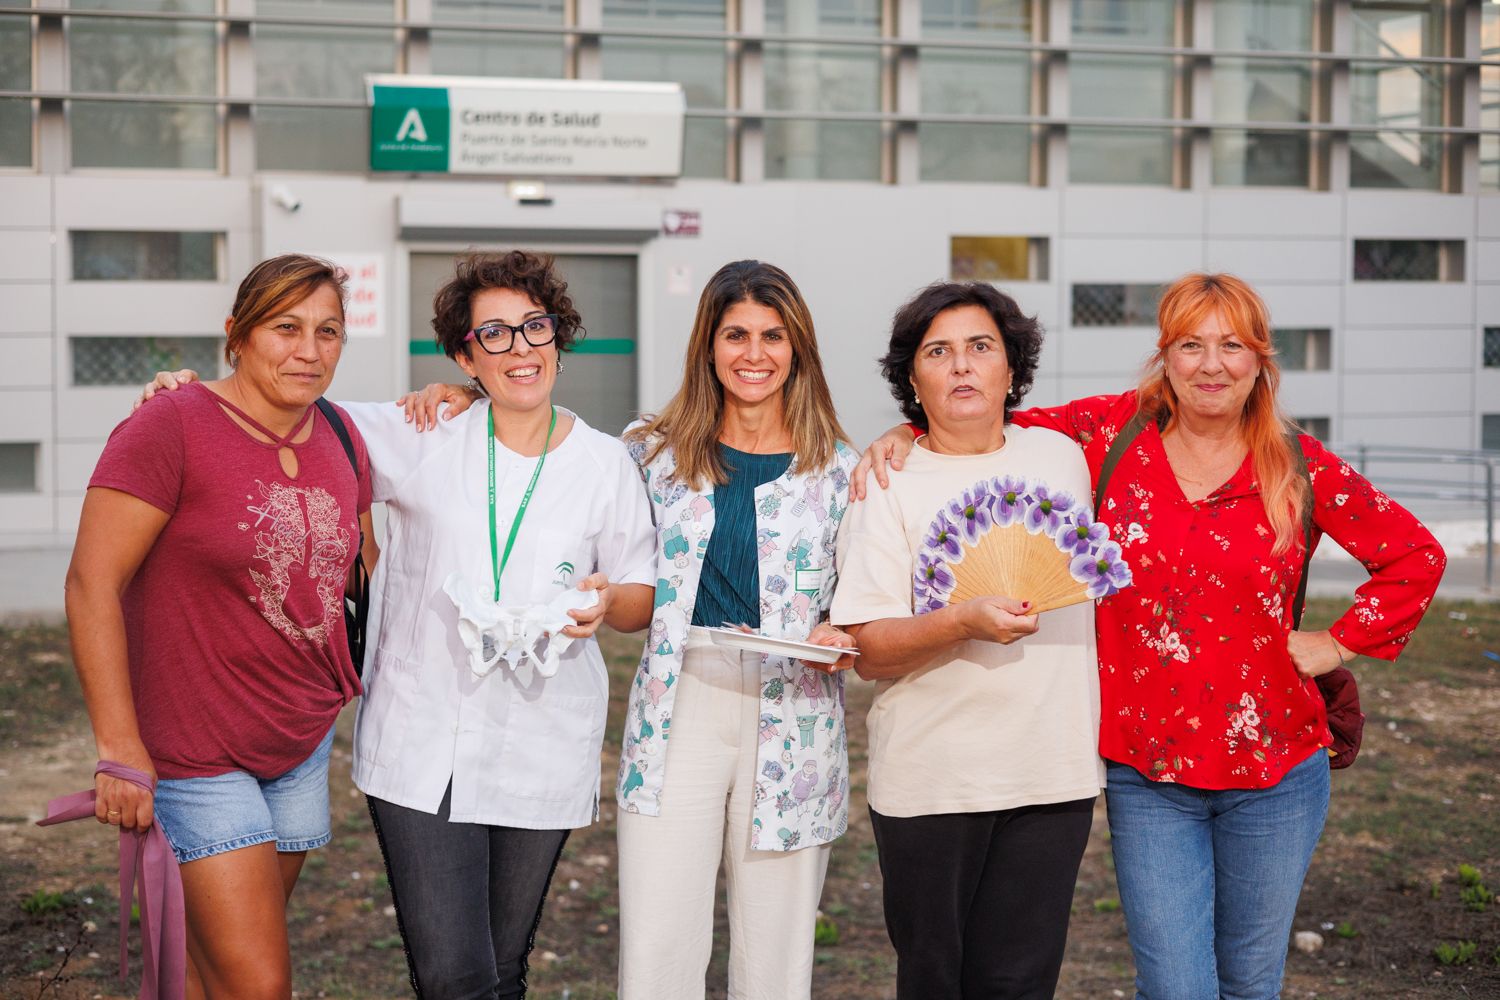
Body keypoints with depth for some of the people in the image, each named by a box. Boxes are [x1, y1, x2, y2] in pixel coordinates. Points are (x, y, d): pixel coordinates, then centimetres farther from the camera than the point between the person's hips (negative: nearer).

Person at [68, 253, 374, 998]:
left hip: (302, 743, 6)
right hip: (194, 752, -6)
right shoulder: (170, 428, -14)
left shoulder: (340, 441, 6)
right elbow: (91, 585, -17)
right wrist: (120, 753, -19)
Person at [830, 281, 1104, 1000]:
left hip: (1052, 773, 3)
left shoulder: (1059, 456, 9)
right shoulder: (890, 486, -4)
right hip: (931, 778, -3)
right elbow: (867, 650, -10)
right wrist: (964, 621, -26)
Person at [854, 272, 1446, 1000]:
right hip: (1147, 774, -1)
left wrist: (1340, 643, 3)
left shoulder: (1301, 467, -2)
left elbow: (1414, 555, 9)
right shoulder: (1113, 435, -3)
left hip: (1273, 772, 1)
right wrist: (908, 438, -8)